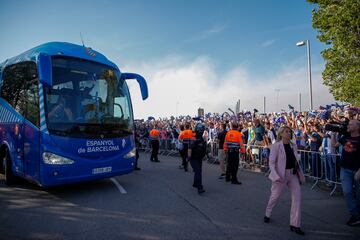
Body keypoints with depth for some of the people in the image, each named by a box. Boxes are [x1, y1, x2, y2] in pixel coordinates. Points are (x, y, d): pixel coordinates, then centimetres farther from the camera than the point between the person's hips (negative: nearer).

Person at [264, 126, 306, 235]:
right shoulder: (276, 145, -13)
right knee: (275, 196, 11)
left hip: (293, 174, 5)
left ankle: (295, 225, 8)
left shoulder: (293, 146, 4)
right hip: (281, 174, -5)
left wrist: (300, 174, 9)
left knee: (297, 196, -3)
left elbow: (296, 161, 13)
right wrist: (276, 176, -24)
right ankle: (267, 214, 40)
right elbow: (271, 162, -14)